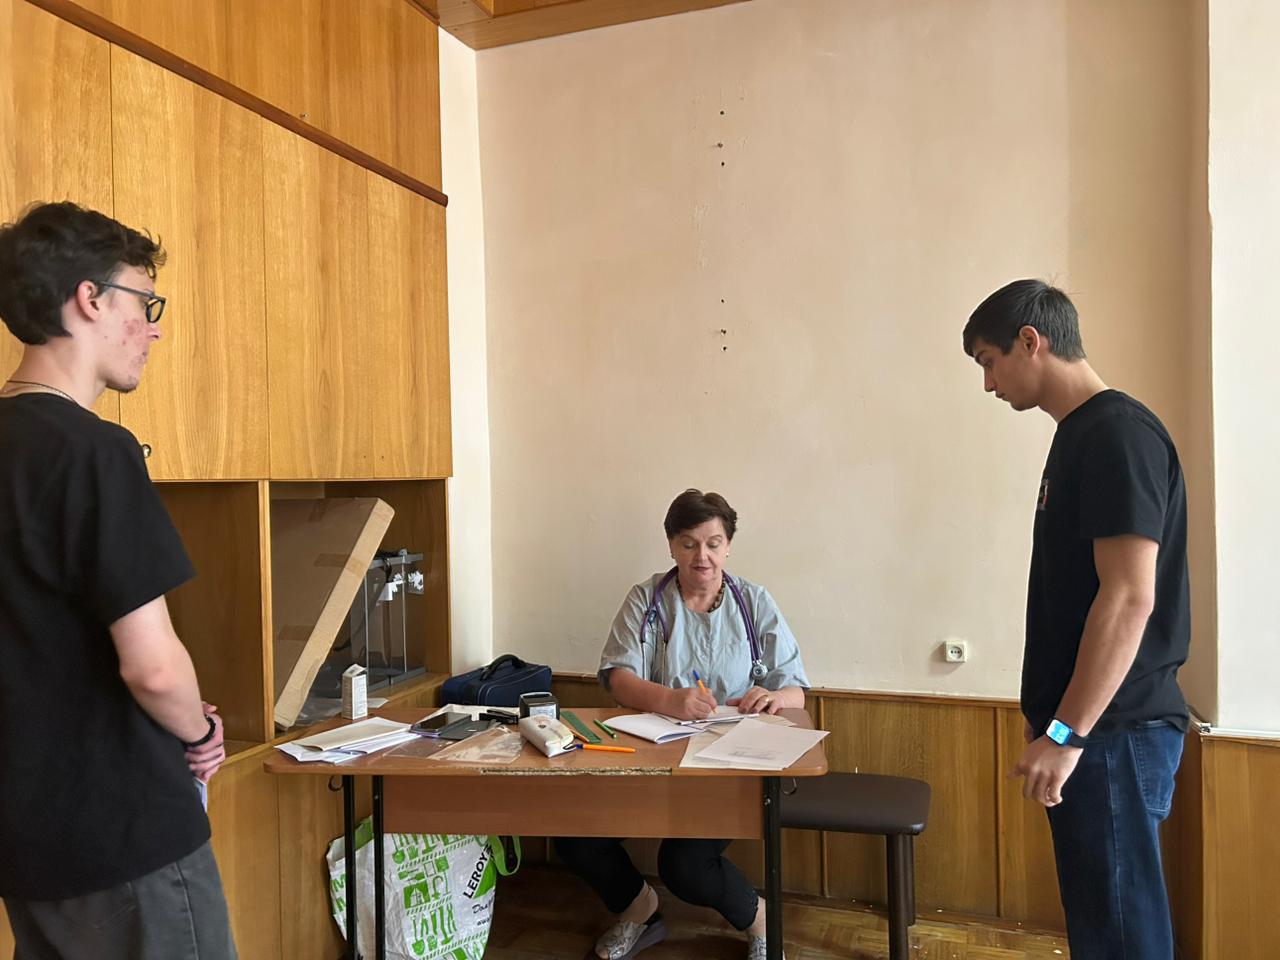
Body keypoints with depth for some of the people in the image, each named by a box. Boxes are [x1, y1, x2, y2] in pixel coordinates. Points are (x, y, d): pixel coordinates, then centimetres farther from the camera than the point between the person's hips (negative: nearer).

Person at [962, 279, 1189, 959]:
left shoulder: (1118, 433, -15)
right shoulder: (1080, 434, 13)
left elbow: (1130, 598, -22)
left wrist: (1066, 733, -19)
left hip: (1114, 731, -9)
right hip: (1092, 726, 9)